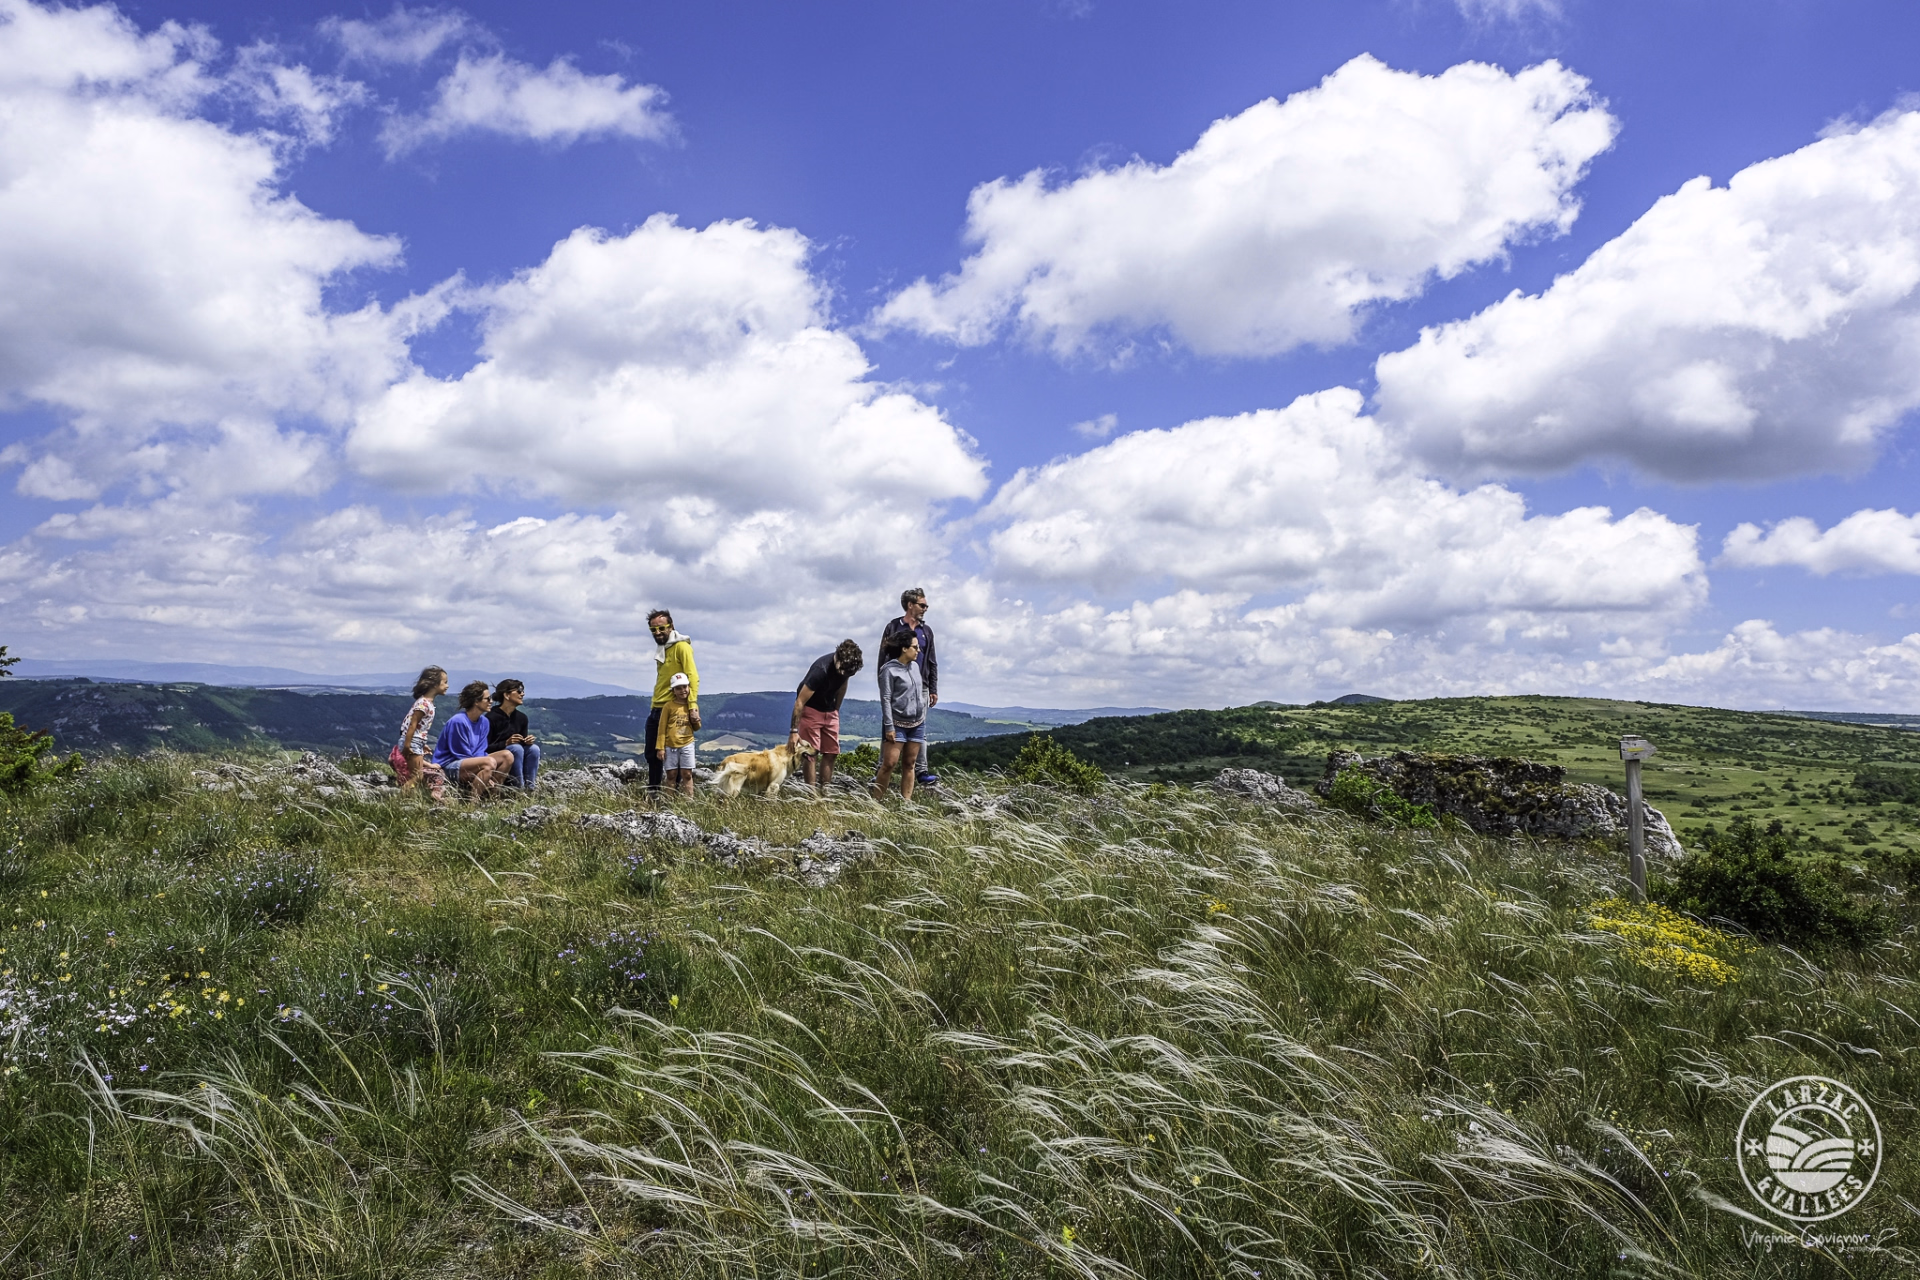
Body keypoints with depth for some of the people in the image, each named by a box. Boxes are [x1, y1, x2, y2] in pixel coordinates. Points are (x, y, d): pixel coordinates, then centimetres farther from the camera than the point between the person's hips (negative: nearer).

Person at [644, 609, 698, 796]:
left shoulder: (681, 647, -10)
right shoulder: (662, 649, 15)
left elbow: (693, 677, -19)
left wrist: (692, 705, -27)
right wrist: (654, 707, 18)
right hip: (656, 709, 9)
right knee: (651, 753, 13)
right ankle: (653, 792, 24)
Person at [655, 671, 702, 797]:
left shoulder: (693, 706, 6)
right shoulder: (668, 706, -2)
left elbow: (696, 728, 16)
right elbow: (662, 728, -2)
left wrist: (696, 720, -7)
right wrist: (661, 748, -7)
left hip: (687, 745, 1)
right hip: (670, 746, -1)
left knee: (687, 774, -1)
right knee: (671, 775, 3)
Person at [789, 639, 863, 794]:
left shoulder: (846, 665, -14)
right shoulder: (821, 669, -33)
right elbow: (799, 701, -27)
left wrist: (836, 709, 14)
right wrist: (794, 731, -25)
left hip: (830, 710, 6)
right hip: (810, 709, -6)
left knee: (831, 753, 2)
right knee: (810, 752, -9)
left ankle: (824, 791, 8)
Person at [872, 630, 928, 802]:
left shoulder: (915, 666, 9)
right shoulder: (889, 669, -11)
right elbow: (885, 699, -12)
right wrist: (889, 726, -15)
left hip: (917, 723, 6)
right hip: (897, 724, -6)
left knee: (909, 763, 6)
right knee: (889, 763, -10)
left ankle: (906, 801, 9)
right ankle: (876, 800, -2)